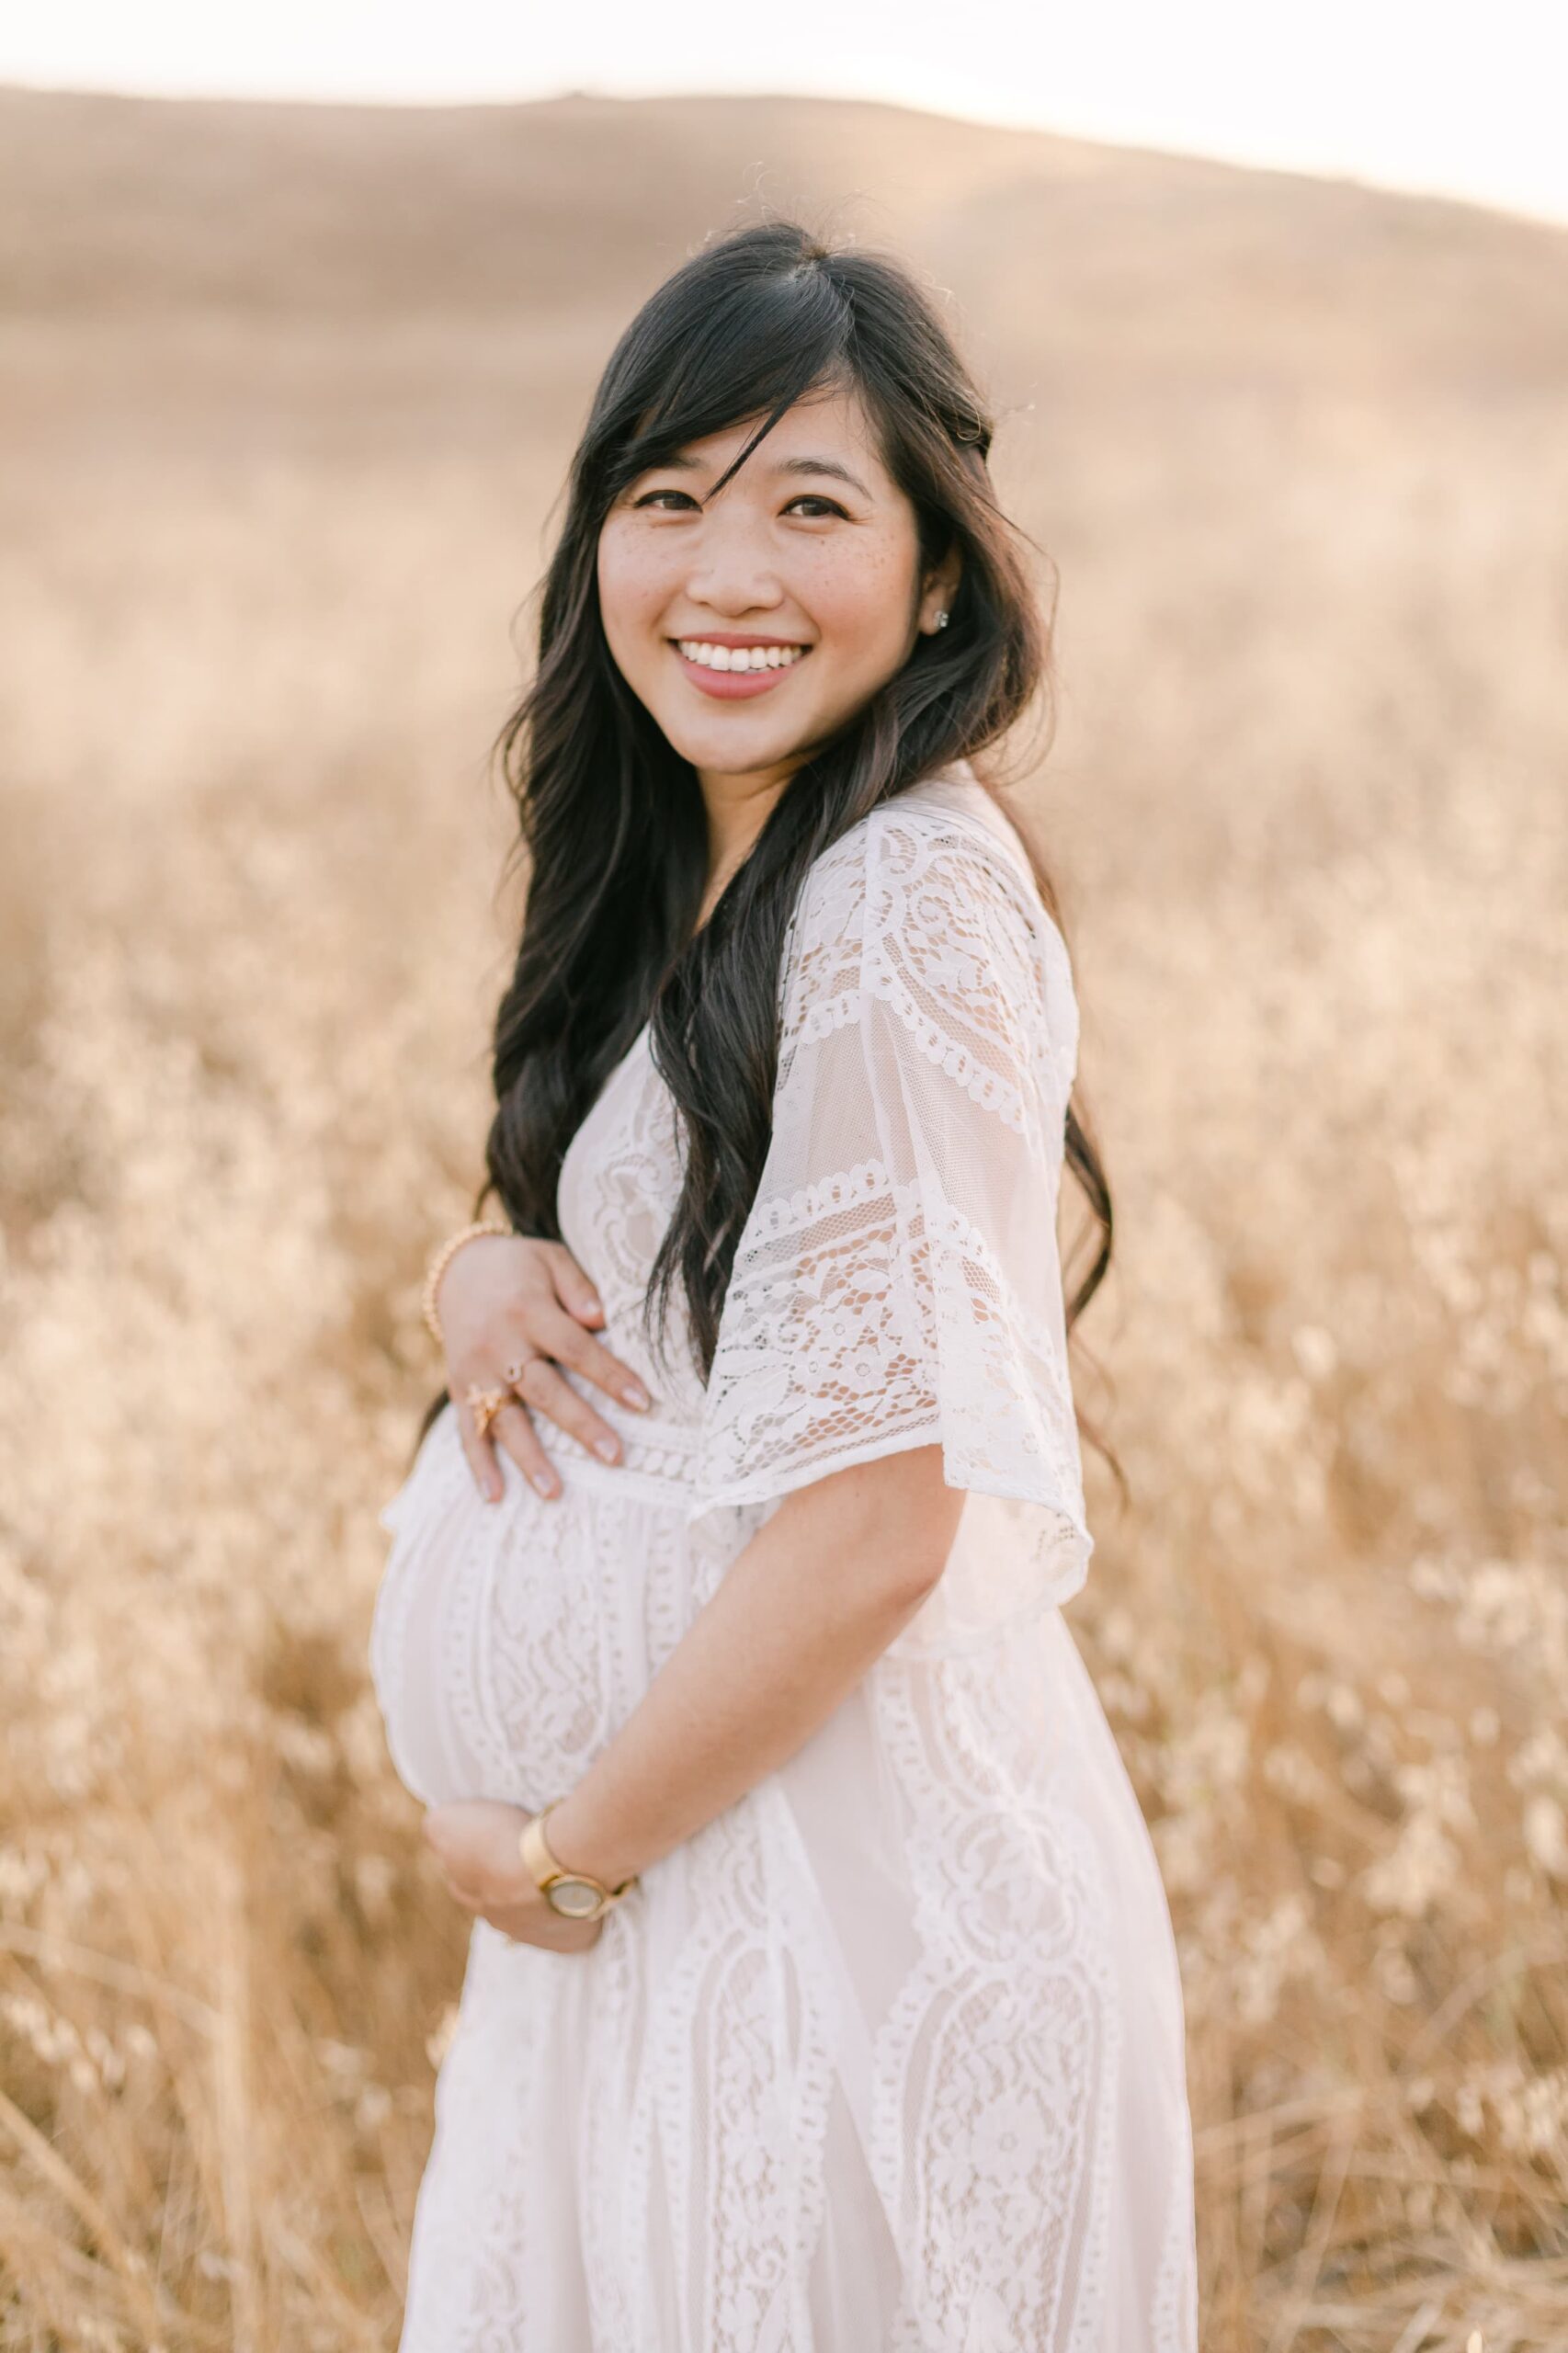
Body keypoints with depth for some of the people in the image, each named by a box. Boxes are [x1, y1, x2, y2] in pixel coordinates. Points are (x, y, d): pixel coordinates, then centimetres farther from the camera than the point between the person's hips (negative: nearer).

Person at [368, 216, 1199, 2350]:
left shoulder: (899, 917, -21)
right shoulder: (695, 875, 7)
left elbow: (872, 1527, -23)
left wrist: (561, 1854, -12)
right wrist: (476, 1275, -5)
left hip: (842, 1895, -9)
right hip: (690, 1874, 9)